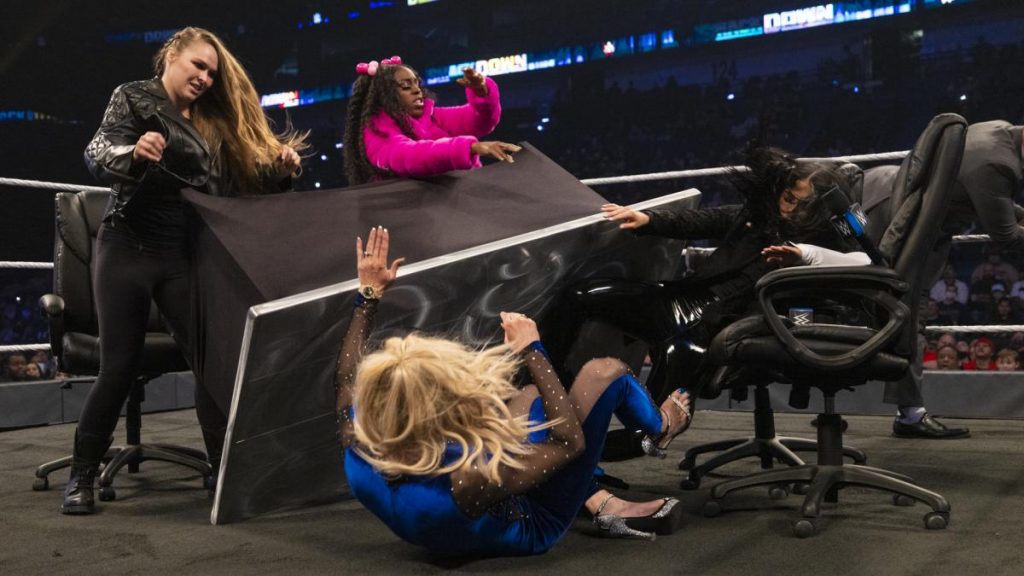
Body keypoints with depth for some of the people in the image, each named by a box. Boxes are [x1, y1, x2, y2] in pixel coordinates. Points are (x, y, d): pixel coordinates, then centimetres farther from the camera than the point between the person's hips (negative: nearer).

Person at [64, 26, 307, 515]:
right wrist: (134, 153, -34)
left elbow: (232, 186, 10)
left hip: (182, 256, 4)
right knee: (120, 366, -2)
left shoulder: (212, 122, 14)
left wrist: (278, 168, -8)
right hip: (127, 249, -4)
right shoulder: (133, 97, 0)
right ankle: (81, 477, 13)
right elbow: (96, 156, -13)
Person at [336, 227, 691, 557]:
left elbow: (348, 375, -4)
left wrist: (368, 293, 0)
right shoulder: (471, 478, -43)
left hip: (484, 521, 6)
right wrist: (531, 351, -24)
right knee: (604, 372, -6)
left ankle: (602, 504, 20)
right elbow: (571, 442, -29)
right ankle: (660, 428, 29)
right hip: (531, 523, -6)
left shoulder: (359, 459, -26)